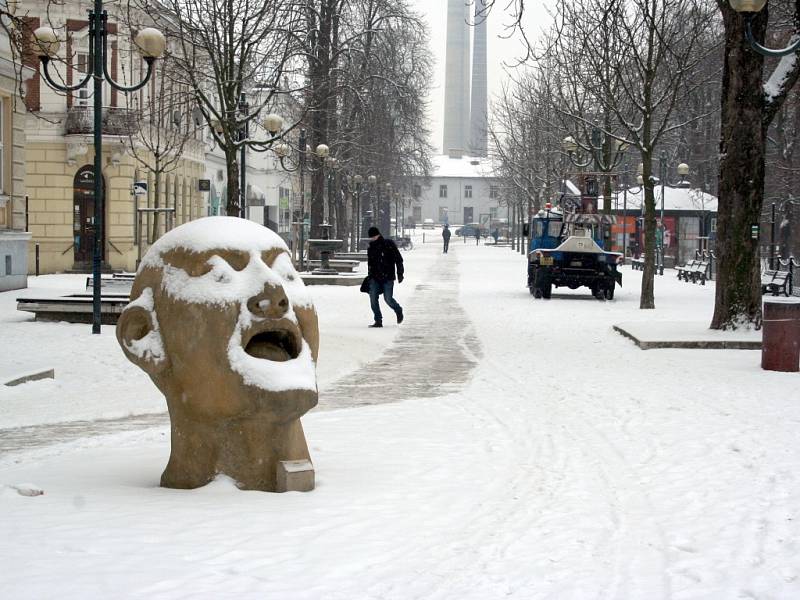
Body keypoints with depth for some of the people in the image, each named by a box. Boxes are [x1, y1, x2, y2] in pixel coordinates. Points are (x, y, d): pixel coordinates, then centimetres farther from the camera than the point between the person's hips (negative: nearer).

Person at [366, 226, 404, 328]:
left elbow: (398, 259, -2)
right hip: (375, 278, 5)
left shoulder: (389, 245, -4)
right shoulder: (371, 248, 10)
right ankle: (378, 321, 2)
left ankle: (398, 311, 25)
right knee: (373, 298, -6)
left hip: (387, 278, -5)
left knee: (388, 299, -6)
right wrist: (370, 277, 21)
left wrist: (400, 274, -6)